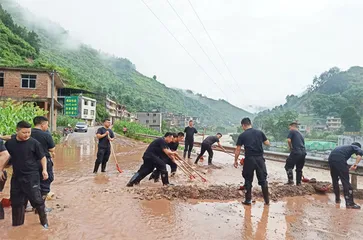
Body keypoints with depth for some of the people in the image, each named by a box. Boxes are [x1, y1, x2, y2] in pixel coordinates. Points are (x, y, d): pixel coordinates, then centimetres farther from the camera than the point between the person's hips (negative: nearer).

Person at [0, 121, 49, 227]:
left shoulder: (34, 143, -10)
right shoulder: (9, 143, 0)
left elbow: (42, 157, -2)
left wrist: (44, 170, -11)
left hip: (32, 177, -4)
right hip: (16, 177, 4)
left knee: (36, 199, -3)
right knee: (16, 201, 14)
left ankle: (44, 220, 17)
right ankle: (17, 224, 32)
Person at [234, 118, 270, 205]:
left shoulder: (242, 135, -2)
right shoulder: (259, 132, 5)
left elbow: (238, 150, -2)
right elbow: (267, 143, 12)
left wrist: (235, 160, 7)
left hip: (249, 159, -2)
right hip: (260, 158, 3)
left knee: (248, 180, 10)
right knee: (263, 179, 11)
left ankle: (248, 200, 14)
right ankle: (267, 200, 16)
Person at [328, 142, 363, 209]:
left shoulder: (344, 147, 39)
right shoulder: (355, 147, 21)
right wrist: (355, 164, -10)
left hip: (331, 159, 7)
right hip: (339, 160, -7)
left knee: (335, 180, 20)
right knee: (346, 182, -1)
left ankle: (337, 199, 32)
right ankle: (349, 203, -1)